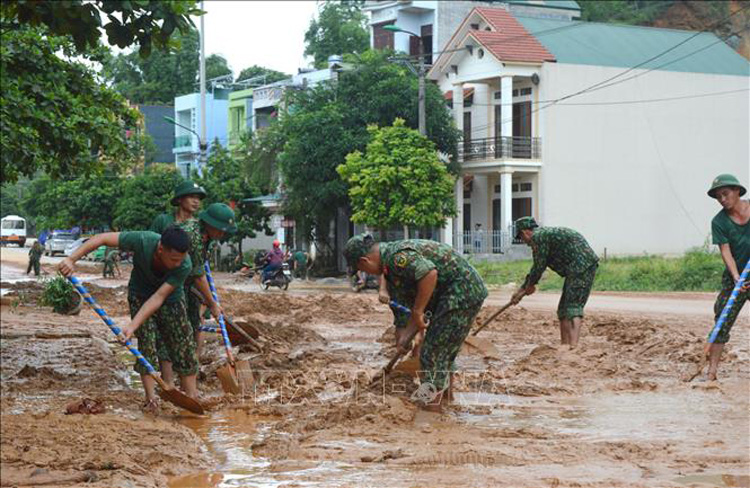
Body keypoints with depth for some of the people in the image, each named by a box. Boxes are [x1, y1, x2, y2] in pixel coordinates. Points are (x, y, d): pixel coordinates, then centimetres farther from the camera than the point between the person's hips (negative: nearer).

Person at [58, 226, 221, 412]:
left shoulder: (184, 266, -35)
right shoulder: (142, 241, -37)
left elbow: (159, 297, -35)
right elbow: (102, 238, -30)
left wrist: (132, 326, -41)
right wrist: (72, 259, -37)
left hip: (171, 299, 1)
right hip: (140, 296, 0)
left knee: (185, 346, -3)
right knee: (146, 343, -12)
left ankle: (192, 398, 5)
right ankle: (151, 399, -7)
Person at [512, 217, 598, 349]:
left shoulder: (538, 236, -9)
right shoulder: (545, 234, 23)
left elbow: (539, 266, -8)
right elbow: (537, 266, 29)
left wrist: (530, 285, 10)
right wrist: (522, 289, 31)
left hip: (581, 267, -10)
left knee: (574, 307, -17)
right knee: (564, 308, 13)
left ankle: (573, 346, -28)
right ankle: (564, 345, 16)